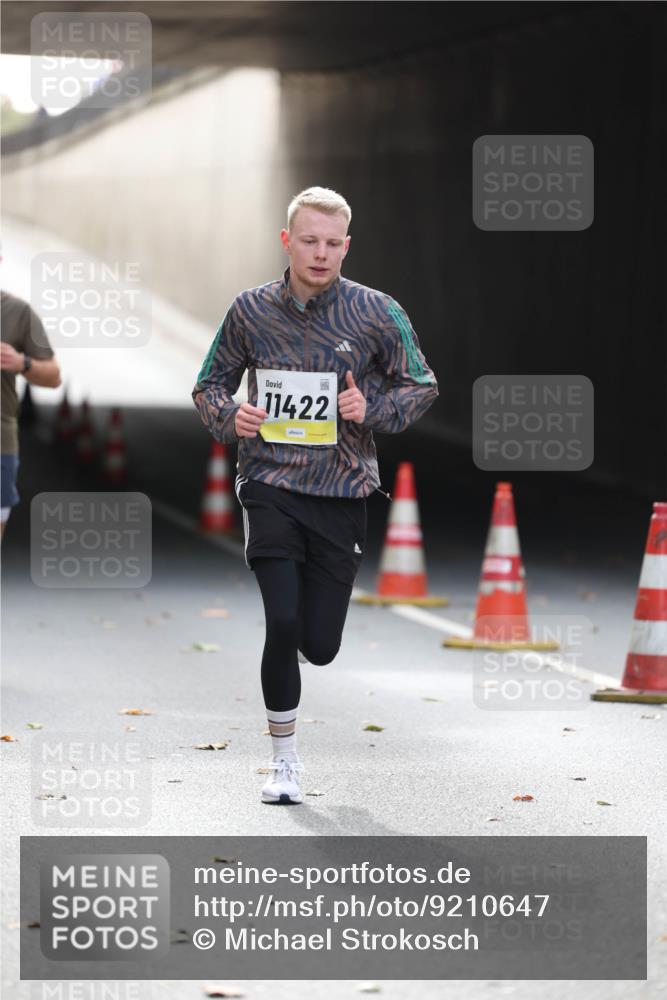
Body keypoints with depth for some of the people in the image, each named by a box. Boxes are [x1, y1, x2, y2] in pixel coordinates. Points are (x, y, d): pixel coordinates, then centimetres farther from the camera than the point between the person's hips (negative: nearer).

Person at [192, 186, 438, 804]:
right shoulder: (251, 311, 1)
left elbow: (422, 386, 7)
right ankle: (284, 759, 3)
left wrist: (373, 409, -12)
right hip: (271, 489, -1)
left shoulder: (376, 313, -2)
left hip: (341, 495, 1)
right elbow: (209, 385, 12)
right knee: (283, 623, -15)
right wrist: (229, 417, -10)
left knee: (320, 645, 1)